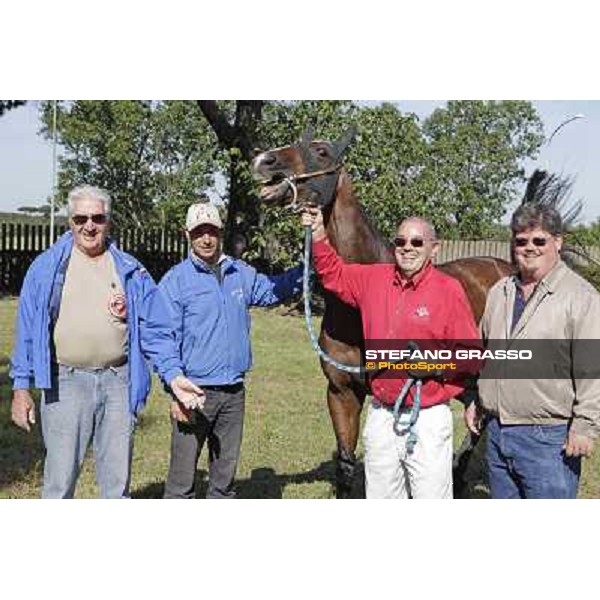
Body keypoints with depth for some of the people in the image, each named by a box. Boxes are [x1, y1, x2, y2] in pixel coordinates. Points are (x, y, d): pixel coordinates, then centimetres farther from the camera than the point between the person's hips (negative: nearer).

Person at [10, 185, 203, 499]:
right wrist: (21, 387, 0)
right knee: (59, 482, 1)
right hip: (65, 384, -2)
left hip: (117, 382, 2)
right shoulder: (46, 267, 4)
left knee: (117, 479, 11)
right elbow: (27, 330, 4)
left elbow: (155, 330, 7)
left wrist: (174, 374, -4)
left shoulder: (131, 271, 8)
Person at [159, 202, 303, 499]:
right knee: (182, 479, -2)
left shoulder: (241, 274, 8)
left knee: (225, 473, 16)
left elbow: (273, 290, 25)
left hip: (233, 392, 5)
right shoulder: (176, 281, -6)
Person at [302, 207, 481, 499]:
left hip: (428, 418, -5)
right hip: (381, 415, 5)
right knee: (380, 496, 16)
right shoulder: (374, 279, 6)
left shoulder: (449, 290, -8)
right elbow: (333, 273, 20)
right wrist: (318, 234, 8)